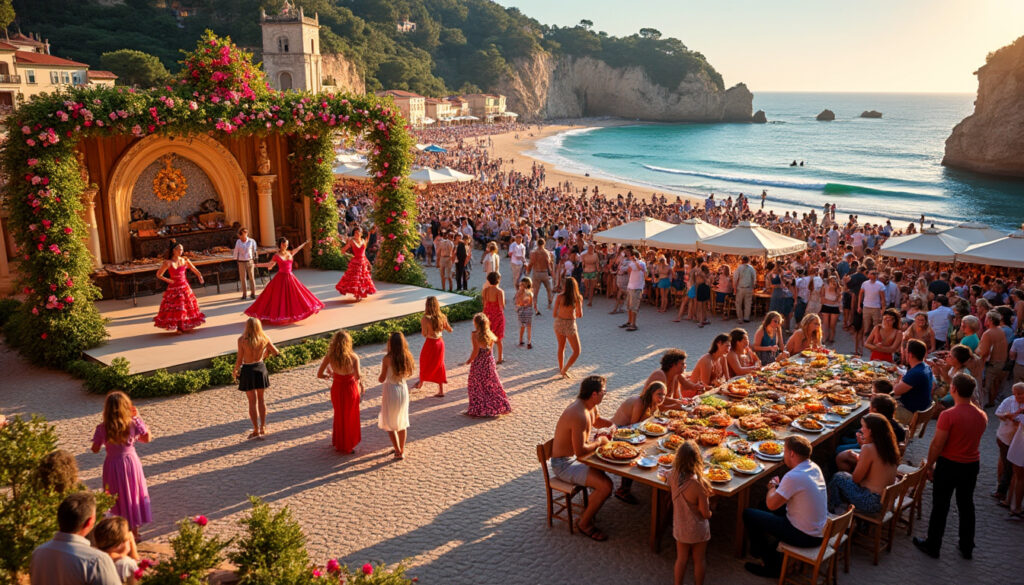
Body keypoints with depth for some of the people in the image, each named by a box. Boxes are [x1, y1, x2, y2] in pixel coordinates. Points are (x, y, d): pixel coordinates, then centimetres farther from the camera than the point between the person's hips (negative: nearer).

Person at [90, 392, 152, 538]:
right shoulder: (134, 423, -14)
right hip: (131, 461, 1)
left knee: (118, 498, 14)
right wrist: (138, 418, 0)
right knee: (133, 495, 16)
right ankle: (134, 530, 26)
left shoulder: (102, 428, -15)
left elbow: (95, 449, -5)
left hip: (113, 464, -1)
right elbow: (147, 438, 0)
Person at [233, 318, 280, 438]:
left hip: (248, 370, -3)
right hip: (260, 368, 3)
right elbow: (276, 352, 2)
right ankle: (263, 427, 24)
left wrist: (235, 371, 4)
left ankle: (256, 430, 11)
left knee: (252, 401, 7)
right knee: (261, 399, 18)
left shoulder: (242, 340, -16)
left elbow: (239, 359, -11)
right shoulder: (264, 339, -7)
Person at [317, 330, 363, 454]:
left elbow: (319, 375, -10)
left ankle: (338, 444, 38)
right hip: (351, 387, -2)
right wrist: (361, 386, -9)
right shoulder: (353, 357, -21)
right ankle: (348, 446, 27)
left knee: (339, 416, 24)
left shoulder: (330, 356, -14)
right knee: (350, 417, 17)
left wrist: (330, 376, 8)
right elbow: (358, 376, -28)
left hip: (337, 388, 2)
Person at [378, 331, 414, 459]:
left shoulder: (387, 358, -19)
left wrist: (379, 377, 8)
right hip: (403, 389, 5)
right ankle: (402, 449, 28)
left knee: (390, 424, 9)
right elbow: (408, 374, 6)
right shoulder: (407, 356, -7)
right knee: (402, 422, 20)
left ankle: (398, 451, 6)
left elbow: (382, 379, -13)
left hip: (390, 390, -5)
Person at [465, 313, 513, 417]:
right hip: (489, 361, 5)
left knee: (477, 386, 6)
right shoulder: (490, 334, -2)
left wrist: (469, 360, -7)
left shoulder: (475, 335, -15)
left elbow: (476, 351, -17)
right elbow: (495, 339, 19)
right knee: (491, 385, 16)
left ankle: (479, 409, 7)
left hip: (478, 363, -5)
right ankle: (498, 406, 21)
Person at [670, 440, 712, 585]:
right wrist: (709, 513, 0)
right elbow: (705, 513, -21)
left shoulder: (673, 476, -18)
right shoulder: (699, 484, -32)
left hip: (679, 528, 4)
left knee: (681, 560, 22)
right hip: (698, 529, -4)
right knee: (698, 562, 19)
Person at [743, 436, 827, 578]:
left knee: (748, 514, 0)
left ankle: (772, 565, 14)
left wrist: (772, 485, -1)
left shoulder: (794, 477, -28)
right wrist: (778, 486, 6)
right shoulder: (814, 467, 0)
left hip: (806, 537, -9)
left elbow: (771, 505, -19)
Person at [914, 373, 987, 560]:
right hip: (972, 466, 5)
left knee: (940, 507, 8)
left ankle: (932, 546, 20)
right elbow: (973, 438, 10)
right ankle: (967, 548, 31)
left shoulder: (948, 415, -23)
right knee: (966, 506, 19)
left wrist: (929, 466, -6)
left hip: (949, 465, -5)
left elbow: (937, 445, -18)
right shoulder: (982, 416, -4)